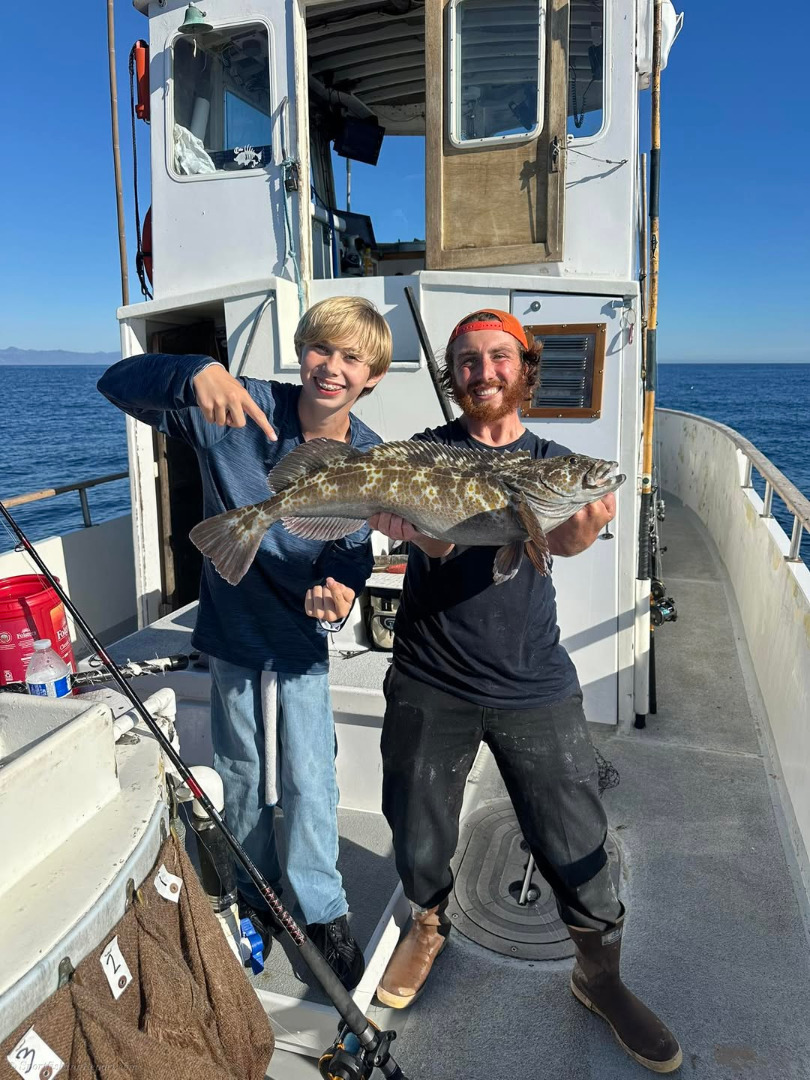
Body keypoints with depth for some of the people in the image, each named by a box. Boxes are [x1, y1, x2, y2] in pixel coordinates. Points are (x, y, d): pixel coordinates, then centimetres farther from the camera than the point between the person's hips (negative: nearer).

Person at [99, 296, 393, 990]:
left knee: (308, 783, 4)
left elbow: (355, 551, -6)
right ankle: (255, 896, 42)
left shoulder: (369, 458, -10)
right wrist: (198, 373, -41)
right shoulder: (242, 409, -16)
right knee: (243, 778, 17)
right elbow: (119, 382, -21)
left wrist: (339, 593, -30)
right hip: (231, 631, 0)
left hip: (303, 640, 0)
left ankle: (322, 913, 29)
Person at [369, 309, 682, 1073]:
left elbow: (560, 538, -16)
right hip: (430, 685, 0)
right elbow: (433, 541, -14)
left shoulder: (552, 461, 4)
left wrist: (581, 528, -40)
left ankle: (600, 977, 34)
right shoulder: (426, 452, 2)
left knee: (577, 851, 4)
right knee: (419, 843, 13)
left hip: (535, 688, 1)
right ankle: (429, 924, 47)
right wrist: (415, 526, -38)